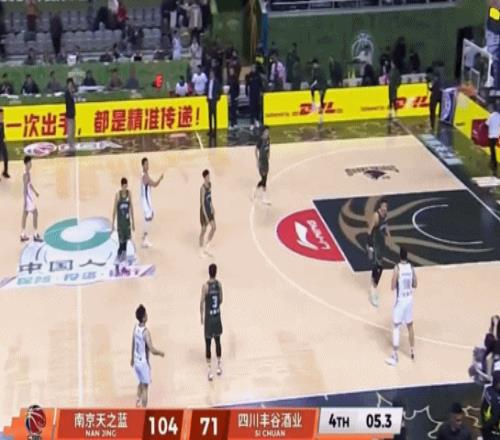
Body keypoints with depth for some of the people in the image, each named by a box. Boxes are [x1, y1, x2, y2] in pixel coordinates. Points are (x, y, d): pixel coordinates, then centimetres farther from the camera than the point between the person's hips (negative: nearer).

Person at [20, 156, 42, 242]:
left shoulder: (28, 172, 6)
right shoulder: (26, 174, -25)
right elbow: (25, 188, -26)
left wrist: (35, 191, 34)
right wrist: (25, 201, -26)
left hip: (30, 196, 10)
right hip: (28, 197, -10)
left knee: (25, 214, 13)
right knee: (35, 214, -2)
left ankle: (23, 235, 21)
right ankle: (35, 235, 5)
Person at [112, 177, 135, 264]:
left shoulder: (129, 193, 1)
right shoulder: (118, 195, -12)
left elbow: (131, 207, 8)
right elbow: (114, 209, -8)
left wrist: (133, 221, 10)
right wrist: (113, 223, -7)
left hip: (127, 220, 4)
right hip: (120, 221, -4)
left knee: (126, 238, 8)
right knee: (121, 240, -5)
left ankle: (123, 254, 21)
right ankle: (118, 256, 8)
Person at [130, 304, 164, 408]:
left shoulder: (135, 327, -3)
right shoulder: (145, 332, -27)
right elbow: (152, 350, -29)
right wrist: (161, 353, -9)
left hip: (136, 361, 8)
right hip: (144, 363, -8)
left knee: (141, 383, 25)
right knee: (145, 388, 3)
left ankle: (138, 405, 33)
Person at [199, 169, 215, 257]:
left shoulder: (210, 184, -1)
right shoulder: (202, 188, -27)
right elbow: (202, 203, -25)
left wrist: (212, 207, 14)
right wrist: (206, 216, -25)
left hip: (209, 209, 8)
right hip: (204, 210, -8)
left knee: (213, 228, 13)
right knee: (204, 230, 6)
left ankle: (206, 247, 31)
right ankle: (201, 250, 22)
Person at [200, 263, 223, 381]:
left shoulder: (205, 286, -17)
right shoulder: (219, 284, -3)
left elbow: (202, 303, -12)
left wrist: (201, 316, 0)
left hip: (209, 317, -4)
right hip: (217, 316, 4)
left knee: (208, 344, 0)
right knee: (218, 341, 17)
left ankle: (210, 370, 0)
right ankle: (219, 366, 28)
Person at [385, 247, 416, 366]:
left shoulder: (397, 268, -17)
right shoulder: (411, 267, -1)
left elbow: (393, 287, -16)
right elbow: (415, 285, 7)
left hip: (400, 300, -5)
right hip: (409, 299, 5)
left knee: (396, 327, -1)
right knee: (410, 325, 19)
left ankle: (394, 356, -2)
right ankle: (412, 351, 29)